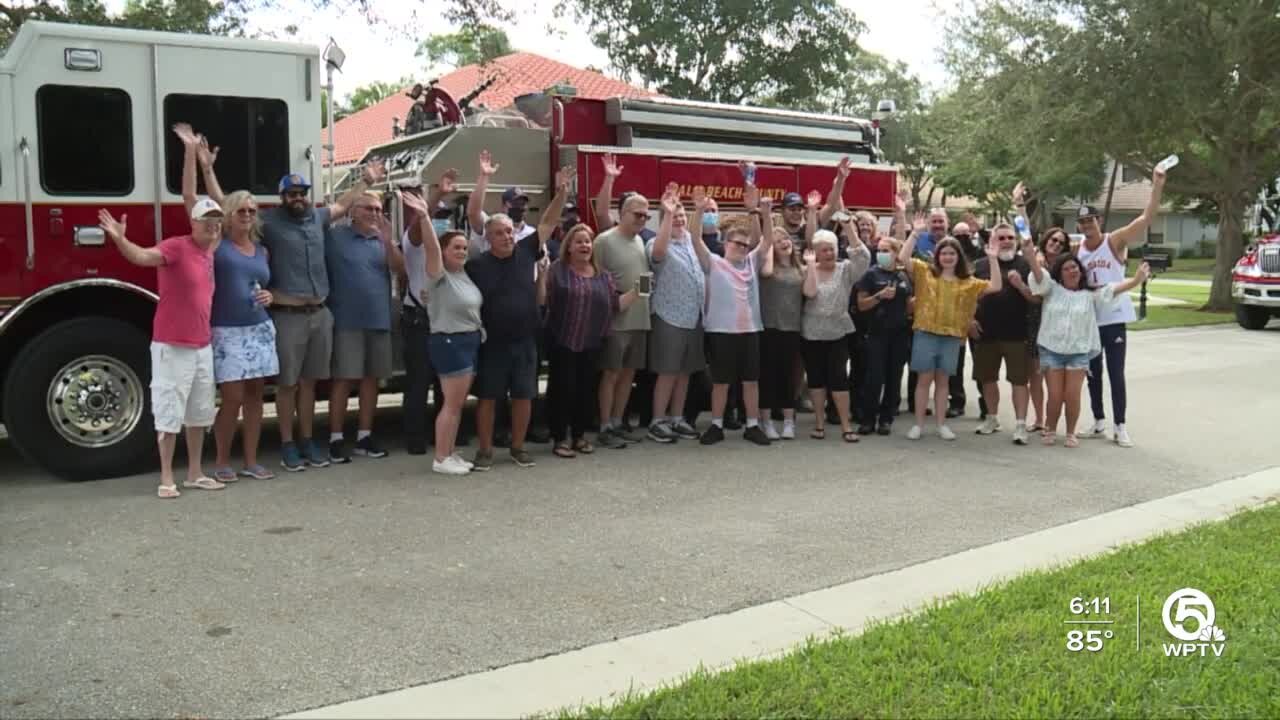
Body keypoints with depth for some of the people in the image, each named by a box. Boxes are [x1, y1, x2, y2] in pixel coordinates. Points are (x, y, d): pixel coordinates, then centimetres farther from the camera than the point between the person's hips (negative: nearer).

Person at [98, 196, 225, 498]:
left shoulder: (208, 253, 10)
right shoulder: (176, 246, -12)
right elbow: (142, 256, -32)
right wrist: (120, 239, -48)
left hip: (202, 345, 8)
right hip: (173, 346, -8)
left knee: (200, 413, 13)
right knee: (170, 412, -1)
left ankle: (195, 473, 24)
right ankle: (166, 478, 8)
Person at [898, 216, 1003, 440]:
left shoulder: (968, 282, 9)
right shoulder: (925, 271, 3)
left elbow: (996, 287, 3)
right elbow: (903, 258, -9)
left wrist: (992, 260, -4)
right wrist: (915, 233, -13)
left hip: (952, 336, 2)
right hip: (926, 333, -2)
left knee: (942, 380, 9)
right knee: (925, 379, 1)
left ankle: (941, 424, 16)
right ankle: (918, 424, 8)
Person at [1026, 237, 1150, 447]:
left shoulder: (1090, 294, 6)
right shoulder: (1052, 289, 3)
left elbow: (1113, 290, -9)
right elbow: (1040, 276, -14)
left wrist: (1135, 281, -27)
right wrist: (1031, 256, -35)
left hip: (1079, 351, 1)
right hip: (1051, 349, 0)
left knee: (1072, 395, -1)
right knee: (1055, 395, 1)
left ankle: (1071, 433, 16)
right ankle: (1050, 430, 21)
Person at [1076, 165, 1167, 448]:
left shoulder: (1115, 241, -7)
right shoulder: (1076, 250, 4)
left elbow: (1147, 218, -18)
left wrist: (1157, 186, -28)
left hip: (1114, 318, -4)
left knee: (1116, 374, -1)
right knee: (1093, 374, 12)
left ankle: (1120, 427, 5)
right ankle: (1099, 423, 24)